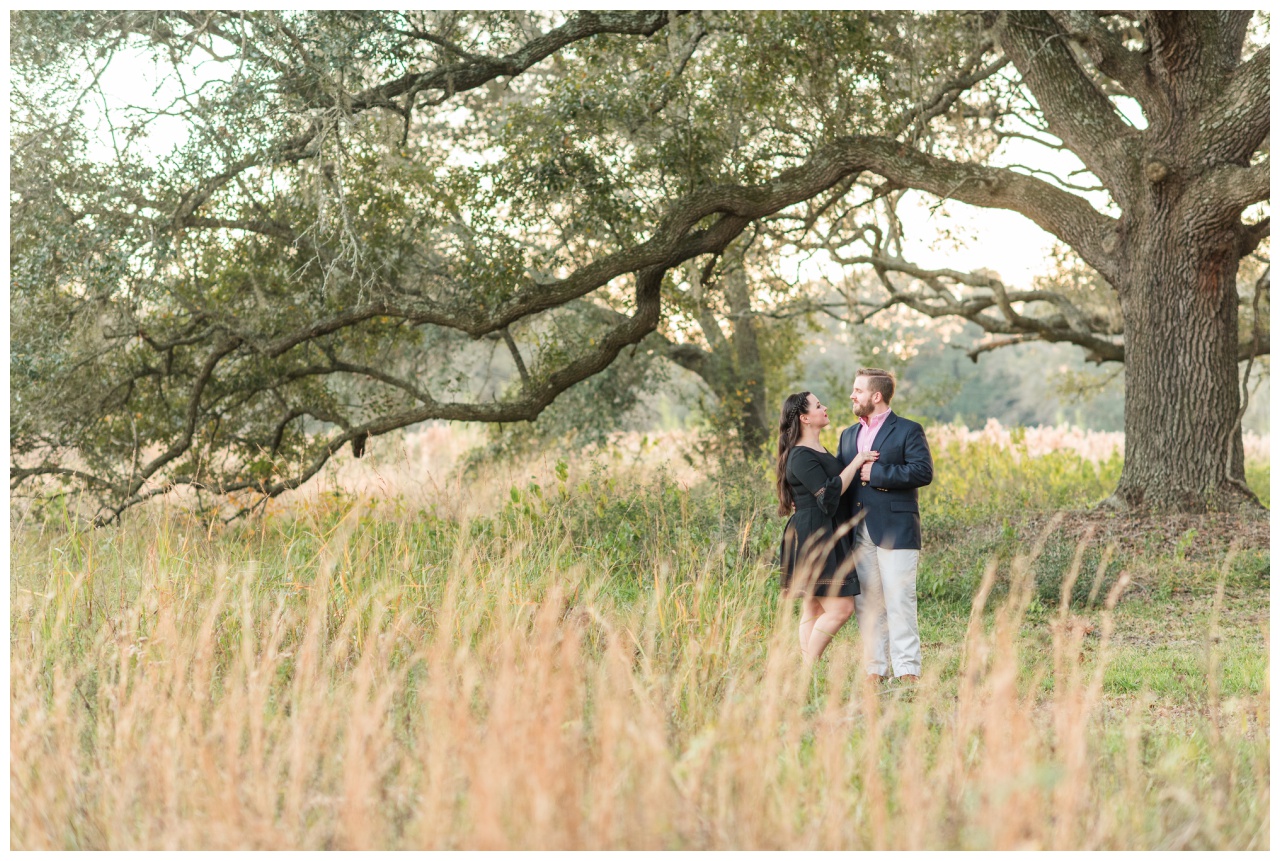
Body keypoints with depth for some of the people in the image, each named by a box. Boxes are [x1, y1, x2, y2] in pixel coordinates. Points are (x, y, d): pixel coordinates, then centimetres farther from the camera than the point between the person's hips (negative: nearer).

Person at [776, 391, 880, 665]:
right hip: (812, 538, -10)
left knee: (814, 611, 8)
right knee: (840, 608, -13)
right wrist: (857, 462, -15)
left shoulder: (817, 451, 17)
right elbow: (829, 493, -21)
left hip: (825, 537, 10)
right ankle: (808, 670, -9)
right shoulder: (801, 456, -15)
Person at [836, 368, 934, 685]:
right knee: (866, 603, 6)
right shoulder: (848, 435, 19)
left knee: (899, 600, -8)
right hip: (859, 535, 6)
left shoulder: (908, 431, 0)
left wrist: (876, 474, -13)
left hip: (895, 531, -6)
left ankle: (908, 671, -5)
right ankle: (875, 670, 12)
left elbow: (923, 471, -14)